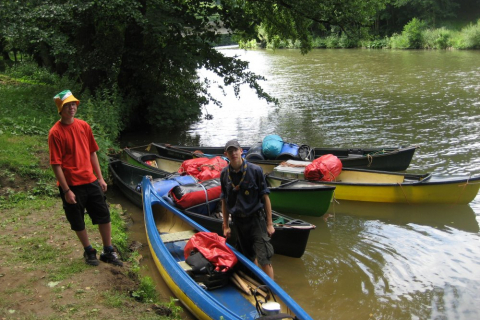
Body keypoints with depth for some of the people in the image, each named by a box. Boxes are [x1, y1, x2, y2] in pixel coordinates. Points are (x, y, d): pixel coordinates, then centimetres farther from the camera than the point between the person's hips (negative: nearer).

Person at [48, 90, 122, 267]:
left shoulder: (84, 126, 2)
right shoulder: (56, 133, -14)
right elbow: (56, 164, -14)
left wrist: (100, 178, 9)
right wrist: (66, 190, -16)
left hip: (91, 181, 5)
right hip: (72, 186, -5)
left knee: (104, 216, 10)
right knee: (78, 222, 10)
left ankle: (108, 252, 26)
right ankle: (89, 251, 31)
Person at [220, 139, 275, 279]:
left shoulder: (255, 170, -11)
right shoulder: (224, 174, 0)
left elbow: (265, 197, -8)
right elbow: (224, 201, 8)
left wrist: (269, 223, -8)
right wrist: (226, 226, 9)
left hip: (256, 219, -4)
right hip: (238, 221, 4)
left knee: (264, 258, -9)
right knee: (249, 257, 16)